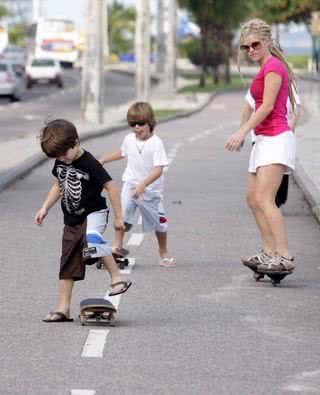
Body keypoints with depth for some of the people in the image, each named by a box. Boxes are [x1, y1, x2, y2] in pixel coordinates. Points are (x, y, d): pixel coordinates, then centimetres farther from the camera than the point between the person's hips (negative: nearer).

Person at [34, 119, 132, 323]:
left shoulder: (89, 164, -19)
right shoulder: (60, 163, 2)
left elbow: (111, 186, -16)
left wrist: (118, 216, -14)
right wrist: (45, 208, 11)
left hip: (94, 212, -7)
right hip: (72, 219, 7)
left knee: (91, 238, -38)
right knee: (68, 263, 8)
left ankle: (117, 277, -29)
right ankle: (63, 308, 13)